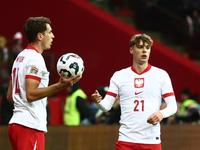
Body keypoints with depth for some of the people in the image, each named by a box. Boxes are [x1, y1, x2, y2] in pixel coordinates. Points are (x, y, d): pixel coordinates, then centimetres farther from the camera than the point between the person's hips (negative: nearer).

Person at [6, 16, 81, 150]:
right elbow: (30, 94, -21)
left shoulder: (20, 57, 19)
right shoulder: (35, 59, -12)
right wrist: (60, 85, -26)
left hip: (16, 123, 10)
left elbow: (10, 96, 21)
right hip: (30, 125, -10)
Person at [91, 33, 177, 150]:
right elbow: (107, 106, 6)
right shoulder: (119, 76, 8)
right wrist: (99, 101, -18)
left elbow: (172, 105, 4)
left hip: (152, 140, 0)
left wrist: (161, 114, -18)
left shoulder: (161, 75, 6)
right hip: (126, 139, 0)